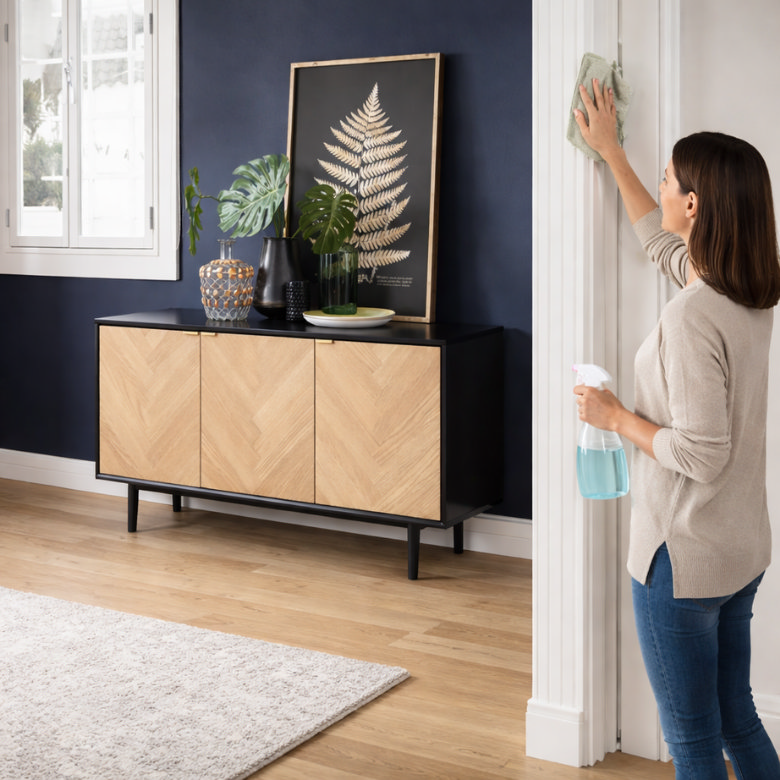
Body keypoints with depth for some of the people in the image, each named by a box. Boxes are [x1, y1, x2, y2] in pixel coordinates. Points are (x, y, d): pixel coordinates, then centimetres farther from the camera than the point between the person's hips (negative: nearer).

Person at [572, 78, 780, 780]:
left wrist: (615, 416, -12)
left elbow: (699, 455, -27)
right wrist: (612, 152, 29)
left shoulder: (693, 315, -26)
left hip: (685, 555, -9)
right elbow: (661, 242, 21)